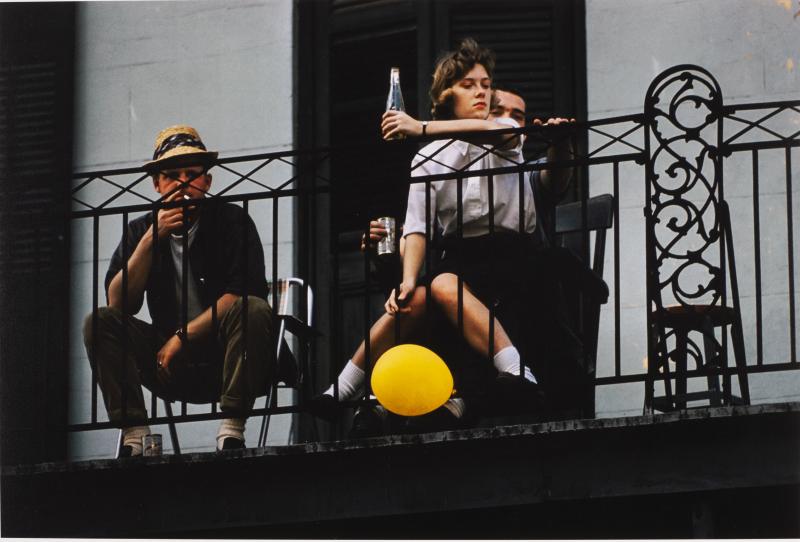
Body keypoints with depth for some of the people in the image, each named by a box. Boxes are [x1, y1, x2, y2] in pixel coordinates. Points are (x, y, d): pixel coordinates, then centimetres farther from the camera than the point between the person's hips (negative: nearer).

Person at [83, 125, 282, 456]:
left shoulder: (231, 221, -2)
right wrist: (152, 238, -13)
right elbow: (119, 303, -5)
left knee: (253, 310, -32)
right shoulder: (141, 230, 8)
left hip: (226, 358, -3)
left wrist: (181, 337, -17)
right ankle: (134, 436, -24)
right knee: (99, 322, -15)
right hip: (171, 367, 3)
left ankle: (232, 431, -31)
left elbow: (241, 295, -14)